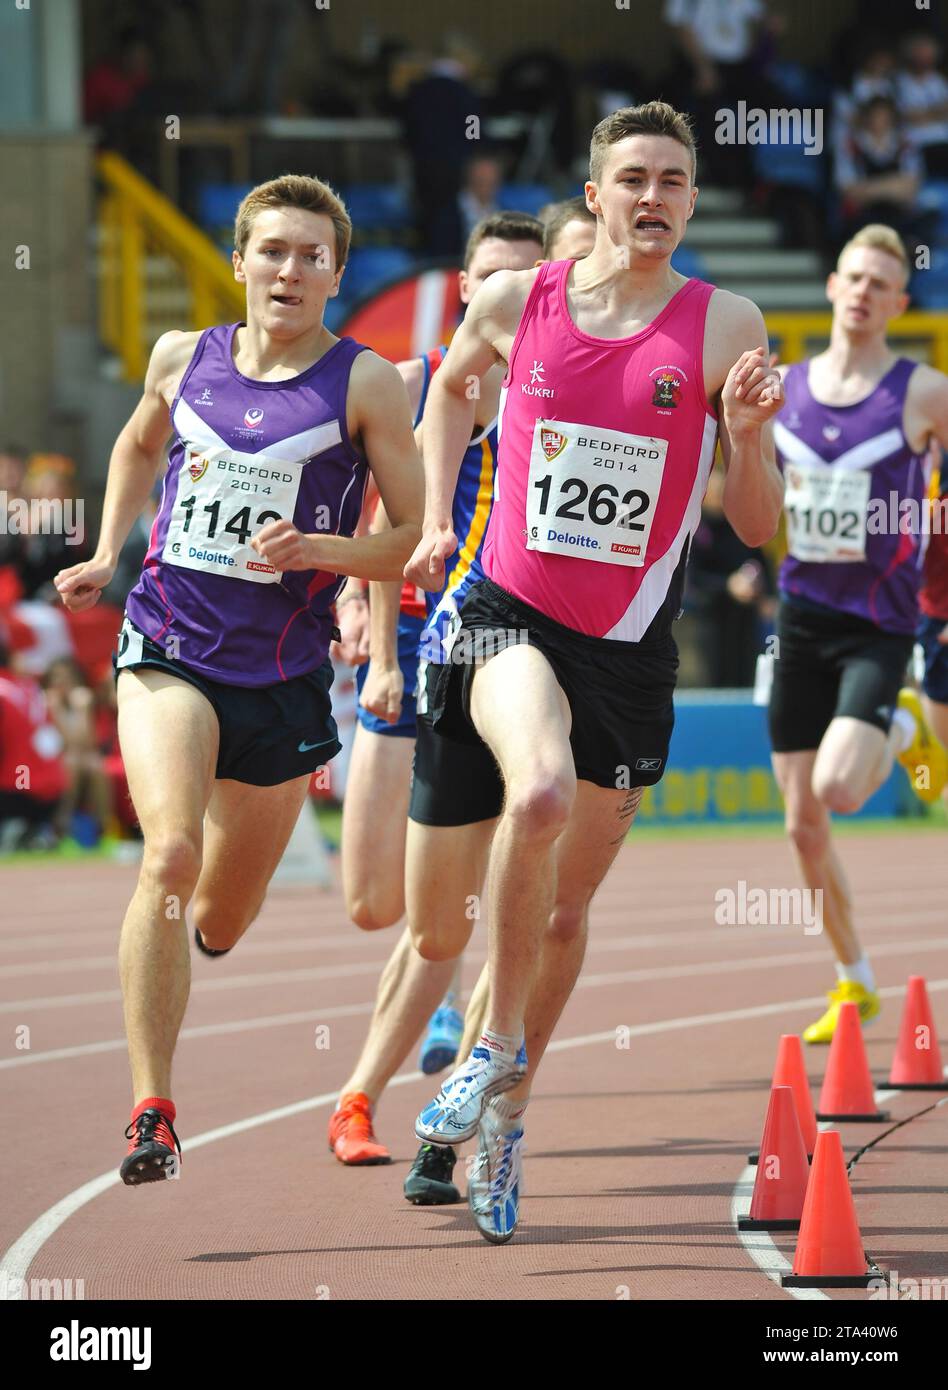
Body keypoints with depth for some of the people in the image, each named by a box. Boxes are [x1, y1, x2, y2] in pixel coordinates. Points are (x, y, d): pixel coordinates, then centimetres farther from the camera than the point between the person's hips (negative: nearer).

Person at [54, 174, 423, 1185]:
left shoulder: (365, 383, -5)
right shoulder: (183, 359, 5)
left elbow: (417, 537, -5)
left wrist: (319, 549, -21)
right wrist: (106, 556, 15)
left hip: (284, 674, 0)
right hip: (170, 648, 0)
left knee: (221, 923, 13)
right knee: (170, 856, -25)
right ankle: (150, 1113, -25)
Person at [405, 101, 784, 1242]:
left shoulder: (725, 327, -5)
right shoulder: (514, 302, -1)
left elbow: (758, 527, -2)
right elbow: (451, 385, 22)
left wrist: (743, 435, -21)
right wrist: (434, 520, 12)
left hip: (631, 650, 1)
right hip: (511, 617, -1)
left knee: (567, 906, 11)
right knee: (540, 791, -32)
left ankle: (506, 1113, 33)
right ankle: (498, 1043, -13)